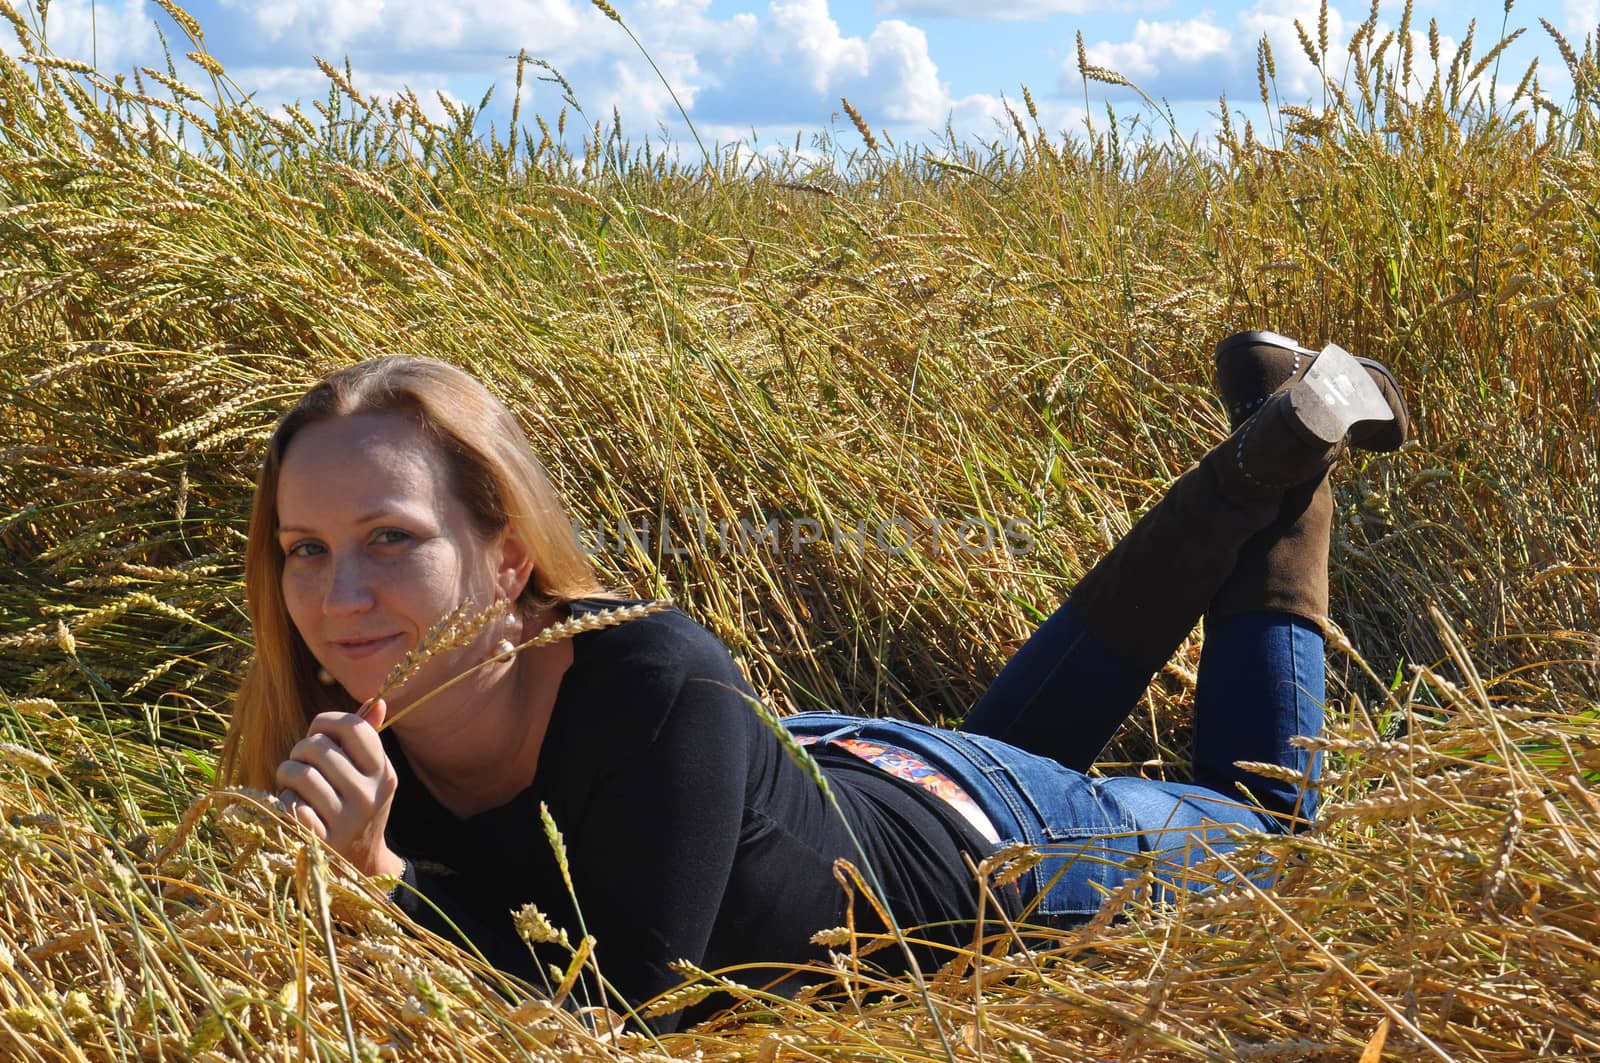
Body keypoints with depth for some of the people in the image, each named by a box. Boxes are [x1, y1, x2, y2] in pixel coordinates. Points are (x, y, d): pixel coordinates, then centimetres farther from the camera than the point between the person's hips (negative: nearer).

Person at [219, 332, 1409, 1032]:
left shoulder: (661, 687, -45)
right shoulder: (353, 729, -27)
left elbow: (618, 1003, -40)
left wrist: (382, 873, -49)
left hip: (978, 847, -5)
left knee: (1258, 809, 26)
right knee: (1011, 735, 38)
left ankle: (1292, 446, 35)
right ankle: (1244, 475, 46)